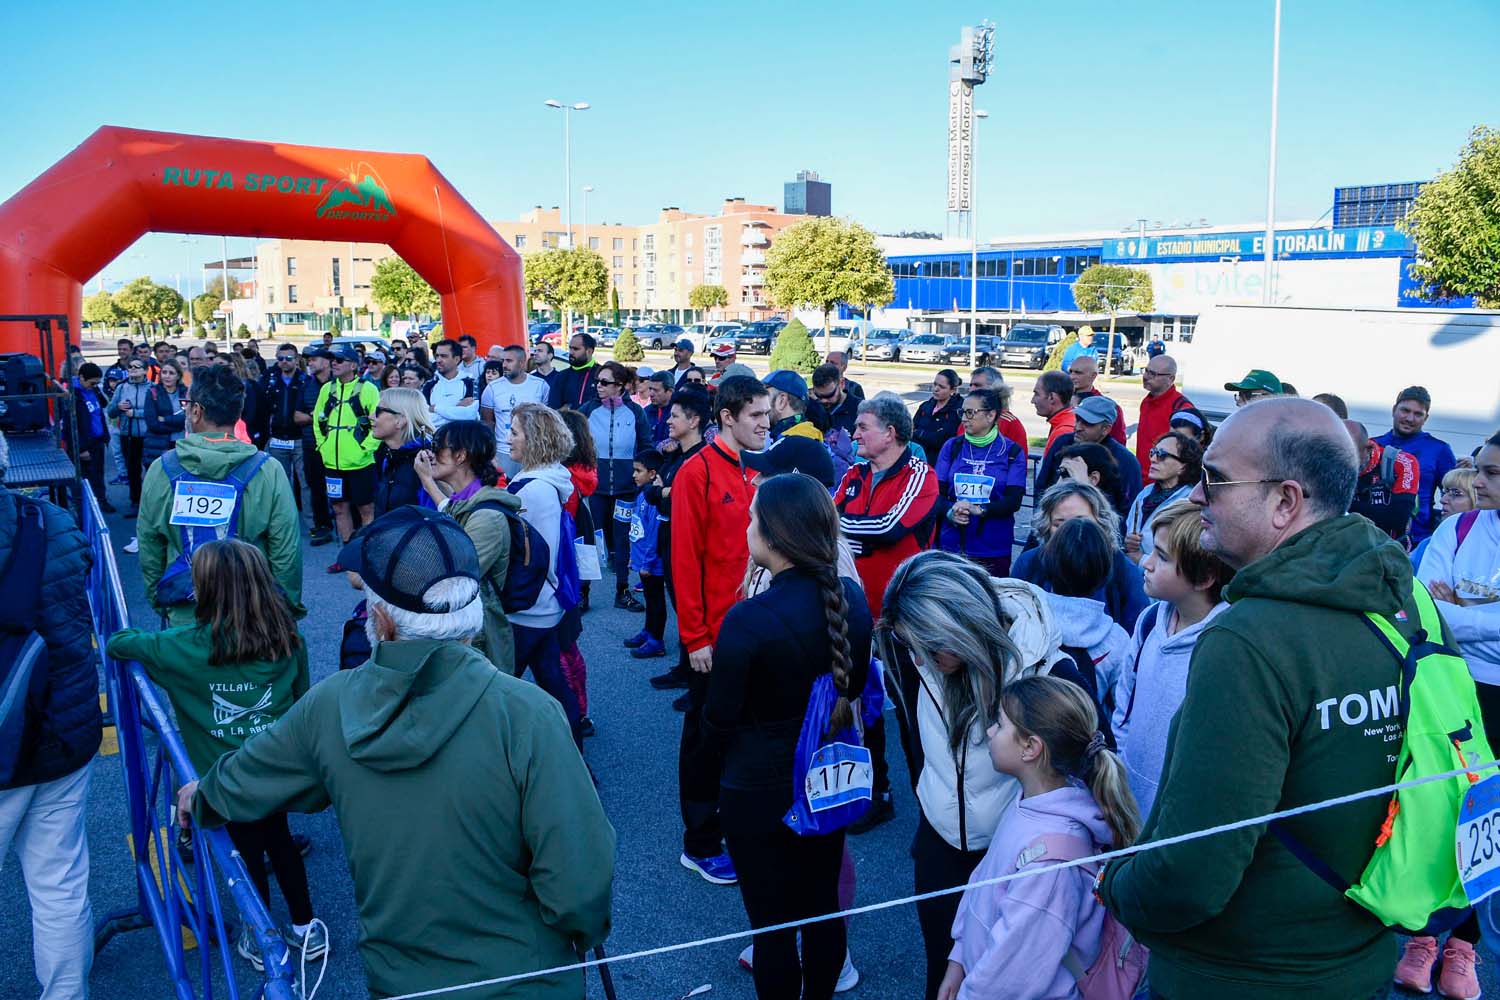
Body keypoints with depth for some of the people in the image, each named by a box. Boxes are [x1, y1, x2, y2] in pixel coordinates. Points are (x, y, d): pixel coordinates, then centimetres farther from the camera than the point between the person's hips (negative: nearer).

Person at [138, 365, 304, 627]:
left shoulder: (161, 470, -5)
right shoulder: (268, 472, -12)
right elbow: (286, 553, -10)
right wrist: (291, 606, 4)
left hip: (184, 616, 2)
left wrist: (158, 600, 17)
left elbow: (148, 548, 3)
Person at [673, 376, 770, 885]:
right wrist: (695, 637, -12)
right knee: (707, 736, 8)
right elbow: (685, 559, -13)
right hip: (716, 632, -5)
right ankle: (701, 845, 21)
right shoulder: (697, 473, -12)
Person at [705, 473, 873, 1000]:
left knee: (772, 922, 13)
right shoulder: (852, 596, -8)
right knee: (824, 907, 23)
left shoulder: (748, 619, -26)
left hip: (759, 789, -6)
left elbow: (718, 719, -16)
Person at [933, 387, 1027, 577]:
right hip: (950, 545, 2)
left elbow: (1014, 500, -5)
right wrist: (950, 512, -17)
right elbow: (938, 492, 3)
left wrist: (980, 510, -20)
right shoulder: (952, 447, 9)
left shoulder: (1012, 452, 3)